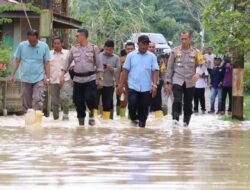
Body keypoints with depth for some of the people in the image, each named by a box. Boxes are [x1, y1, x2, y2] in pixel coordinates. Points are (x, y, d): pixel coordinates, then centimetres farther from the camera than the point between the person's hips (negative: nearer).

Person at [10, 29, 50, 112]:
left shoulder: (44, 46, -1)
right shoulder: (22, 45, 1)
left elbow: (46, 63, 2)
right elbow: (17, 62, 7)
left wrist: (47, 78, -2)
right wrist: (12, 75, 2)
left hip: (39, 78, -2)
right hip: (25, 78, 2)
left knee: (38, 101, -11)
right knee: (26, 102, 8)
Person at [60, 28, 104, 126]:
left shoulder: (93, 48, 1)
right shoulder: (74, 49, 7)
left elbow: (99, 64, 1)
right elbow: (67, 62, 9)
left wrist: (101, 79, -4)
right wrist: (62, 75, -1)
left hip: (90, 78, -3)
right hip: (77, 79, 3)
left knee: (90, 98, -16)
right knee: (79, 102, 4)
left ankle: (91, 114, 13)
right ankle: (81, 123, 16)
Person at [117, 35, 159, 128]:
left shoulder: (152, 57, 4)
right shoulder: (131, 55, 5)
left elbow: (155, 71, -1)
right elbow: (125, 71, 6)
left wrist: (154, 85, -13)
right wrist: (120, 85, 1)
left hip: (146, 88, 0)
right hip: (133, 87, 0)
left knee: (144, 109, 3)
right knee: (132, 104, -16)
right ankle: (133, 118, 12)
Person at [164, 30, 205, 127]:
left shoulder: (195, 52, 4)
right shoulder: (175, 51, 3)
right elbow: (169, 68, 6)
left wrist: (198, 74, -15)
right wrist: (168, 82, 3)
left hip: (190, 82, 2)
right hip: (177, 81, -2)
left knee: (188, 104, 7)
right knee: (177, 100, -21)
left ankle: (186, 122, 17)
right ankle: (175, 119, -26)